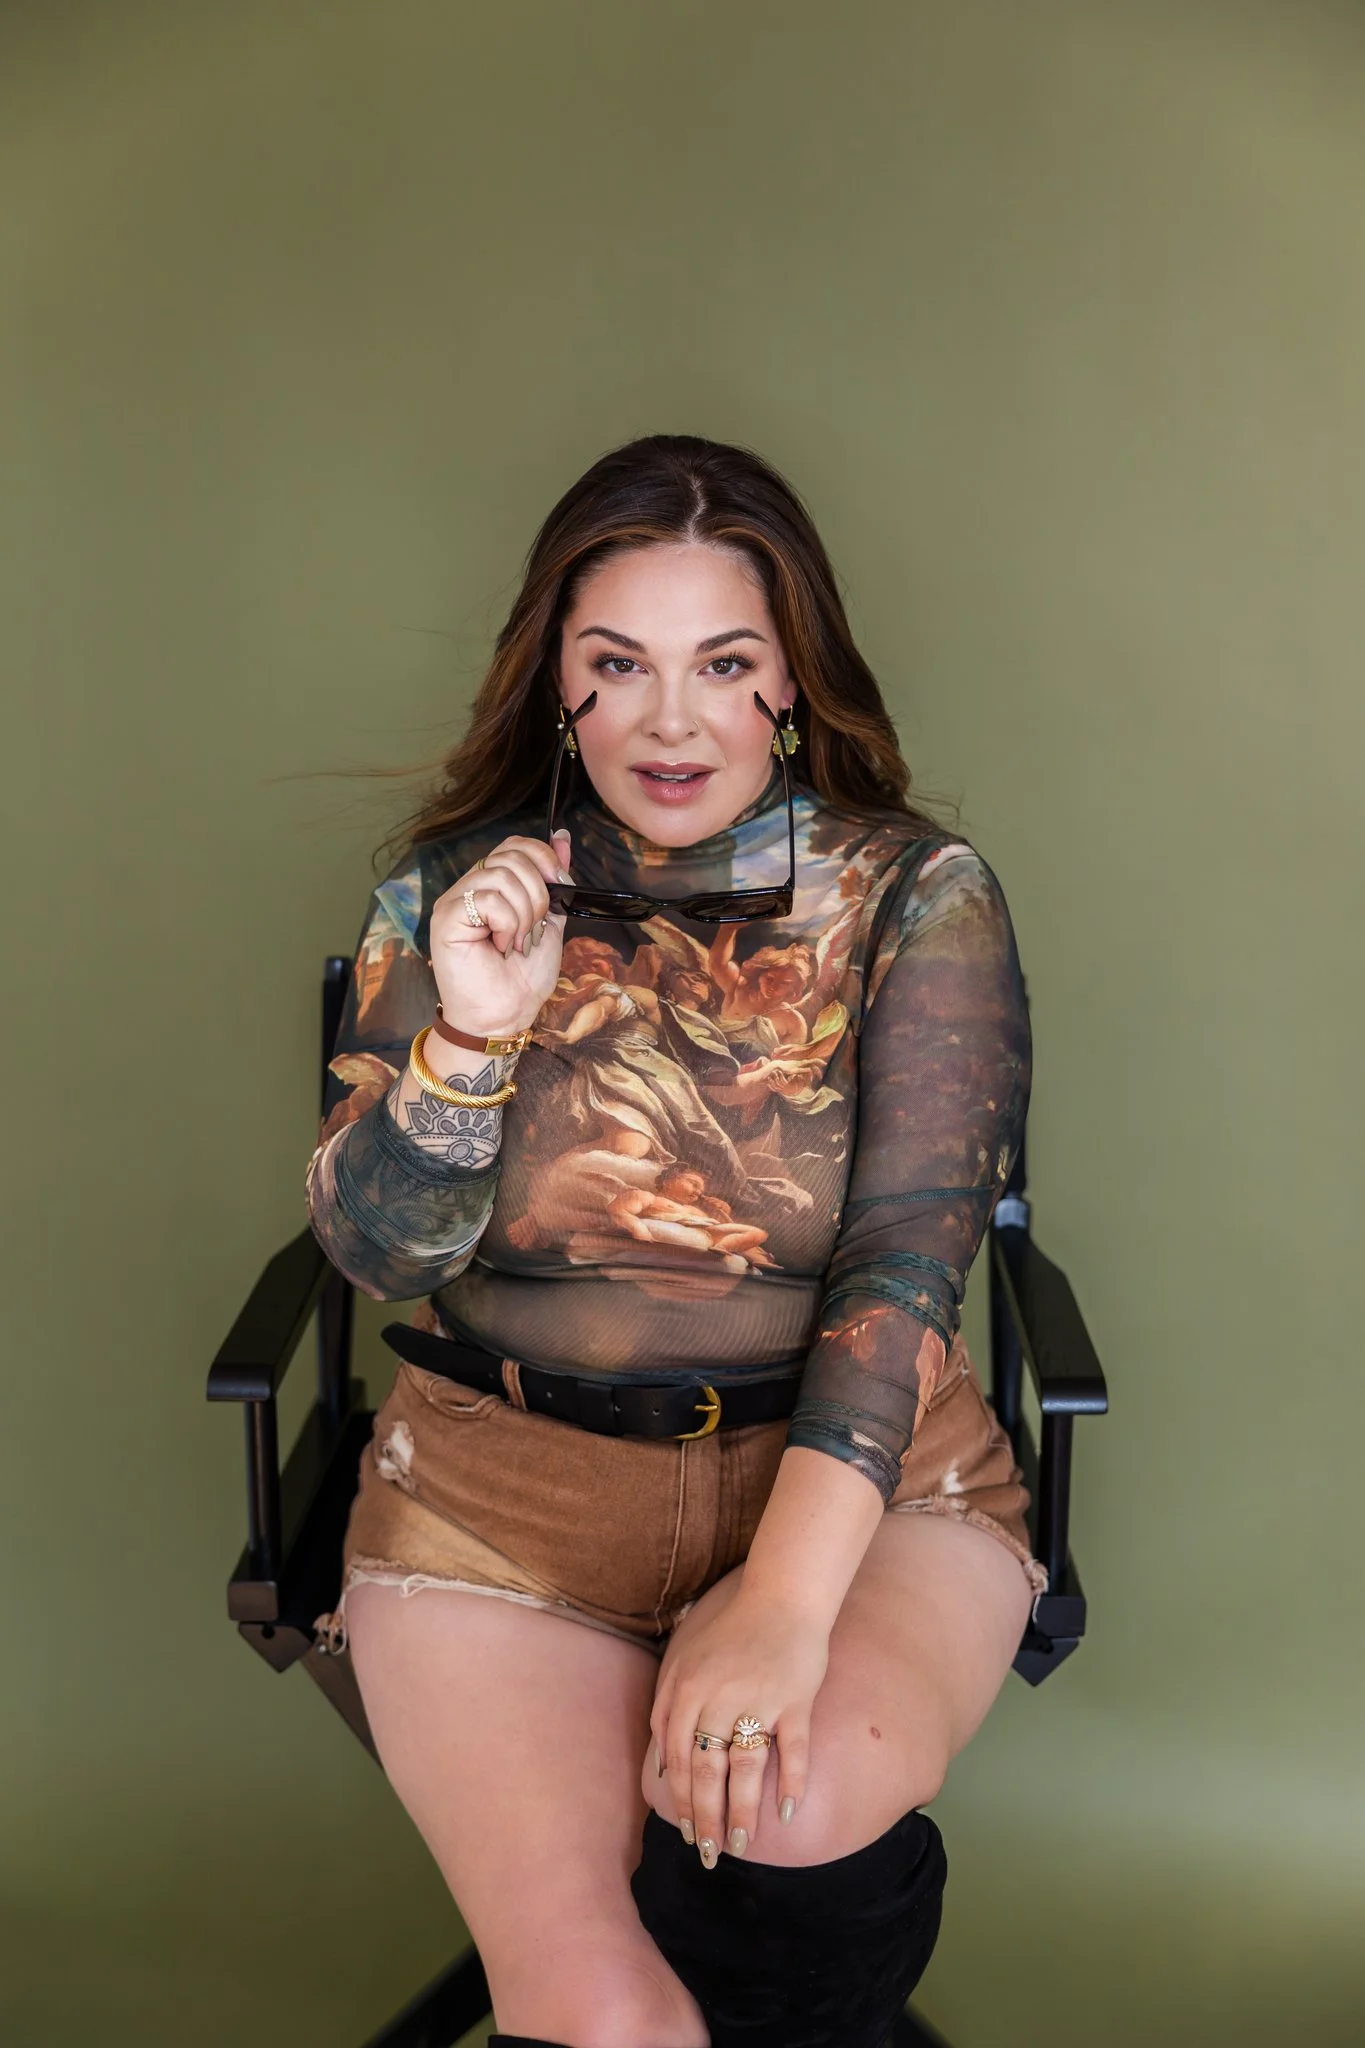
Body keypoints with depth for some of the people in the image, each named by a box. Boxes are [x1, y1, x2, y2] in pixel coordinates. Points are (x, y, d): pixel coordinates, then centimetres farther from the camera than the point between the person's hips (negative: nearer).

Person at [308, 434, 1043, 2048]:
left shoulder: (916, 897, -2)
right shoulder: (456, 889, 3)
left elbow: (908, 1254, -12)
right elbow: (377, 1257, 1)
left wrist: (784, 1598, -23)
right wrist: (473, 1036, -18)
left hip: (859, 1466, 0)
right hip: (502, 1479, 0)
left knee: (798, 1810, -29)